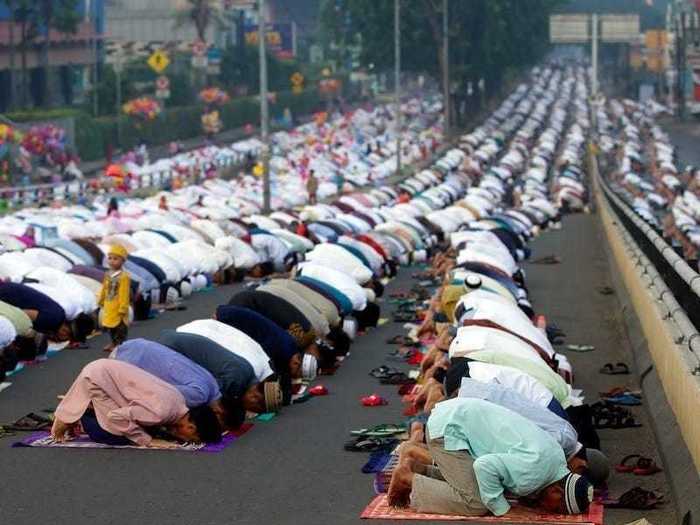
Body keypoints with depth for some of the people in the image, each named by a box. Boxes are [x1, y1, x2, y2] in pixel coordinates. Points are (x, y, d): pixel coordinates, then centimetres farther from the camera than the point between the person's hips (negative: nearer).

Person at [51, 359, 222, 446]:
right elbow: (117, 417, -26)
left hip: (105, 369, 8)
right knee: (119, 437, -12)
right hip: (96, 377, -8)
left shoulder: (179, 403, -2)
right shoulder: (162, 412, -28)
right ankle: (77, 418, 7)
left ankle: (73, 413, 20)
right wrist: (148, 441, -19)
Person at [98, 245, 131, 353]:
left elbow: (124, 294, -20)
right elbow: (104, 290, 16)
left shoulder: (123, 277, -20)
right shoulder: (108, 275, 6)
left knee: (120, 327, 3)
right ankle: (114, 342, 33)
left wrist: (123, 308, -20)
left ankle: (120, 343, 13)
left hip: (118, 309, -9)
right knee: (110, 326, 19)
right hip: (109, 307, 9)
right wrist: (101, 301, 20)